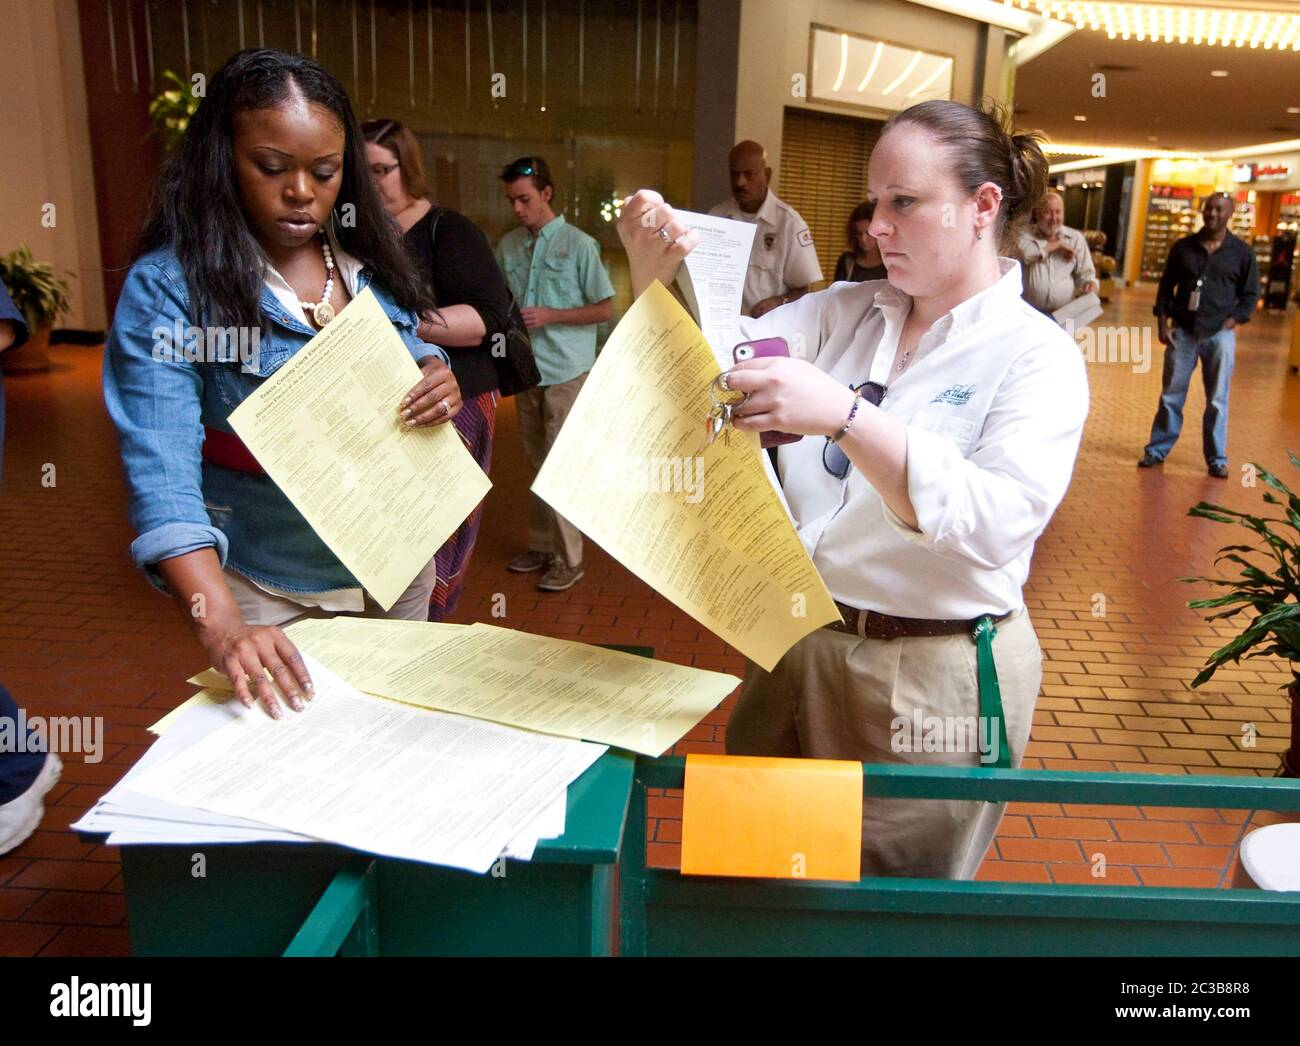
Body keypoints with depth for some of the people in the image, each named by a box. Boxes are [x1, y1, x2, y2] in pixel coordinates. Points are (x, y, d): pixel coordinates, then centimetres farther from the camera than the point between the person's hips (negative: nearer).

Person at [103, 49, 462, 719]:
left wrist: (436, 380, -13)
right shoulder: (168, 287, -17)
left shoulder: (371, 261, -2)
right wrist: (220, 626, -39)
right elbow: (164, 479, -25)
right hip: (273, 593, -4)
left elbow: (412, 358, 12)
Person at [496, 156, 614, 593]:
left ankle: (568, 559, 4)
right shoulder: (508, 246, 7)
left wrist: (550, 316, -15)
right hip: (526, 371, 5)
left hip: (566, 372, -5)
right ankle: (541, 546, 24)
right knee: (539, 465, 13)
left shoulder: (578, 245, -6)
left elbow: (603, 310, -5)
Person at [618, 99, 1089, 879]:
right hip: (799, 643, 5)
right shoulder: (848, 312, 5)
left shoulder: (1038, 355, -10)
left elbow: (996, 522, -26)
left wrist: (848, 418, -37)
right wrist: (656, 275, -23)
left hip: (935, 679, -4)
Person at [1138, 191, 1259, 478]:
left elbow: (1250, 295, 6)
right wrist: (1162, 323, 0)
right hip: (1182, 331, 1)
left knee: (1217, 400, 4)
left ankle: (1217, 458, 12)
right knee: (1171, 395, 5)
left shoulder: (1242, 252, 2)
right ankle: (1157, 450, 15)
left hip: (1219, 334, -1)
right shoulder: (1182, 247, 5)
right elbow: (1166, 287, 9)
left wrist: (1231, 323, -6)